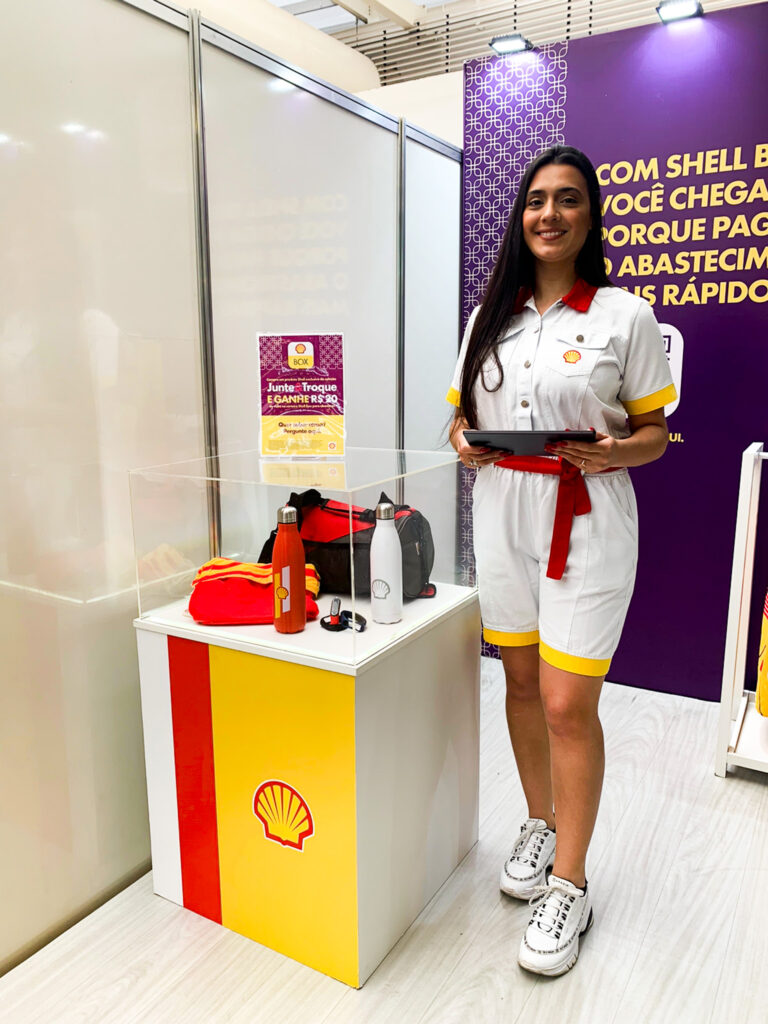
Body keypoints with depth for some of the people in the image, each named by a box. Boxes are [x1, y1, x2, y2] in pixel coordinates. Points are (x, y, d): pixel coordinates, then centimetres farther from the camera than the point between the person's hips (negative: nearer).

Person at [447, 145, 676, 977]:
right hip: (500, 513, 5)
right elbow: (463, 411, 17)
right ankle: (540, 826, 36)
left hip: (585, 523, -4)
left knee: (568, 705, -3)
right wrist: (462, 441, -5)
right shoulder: (489, 316, 10)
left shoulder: (626, 316, -2)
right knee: (522, 684, 14)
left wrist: (613, 453, -20)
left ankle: (569, 887, 16)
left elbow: (654, 435, 1)